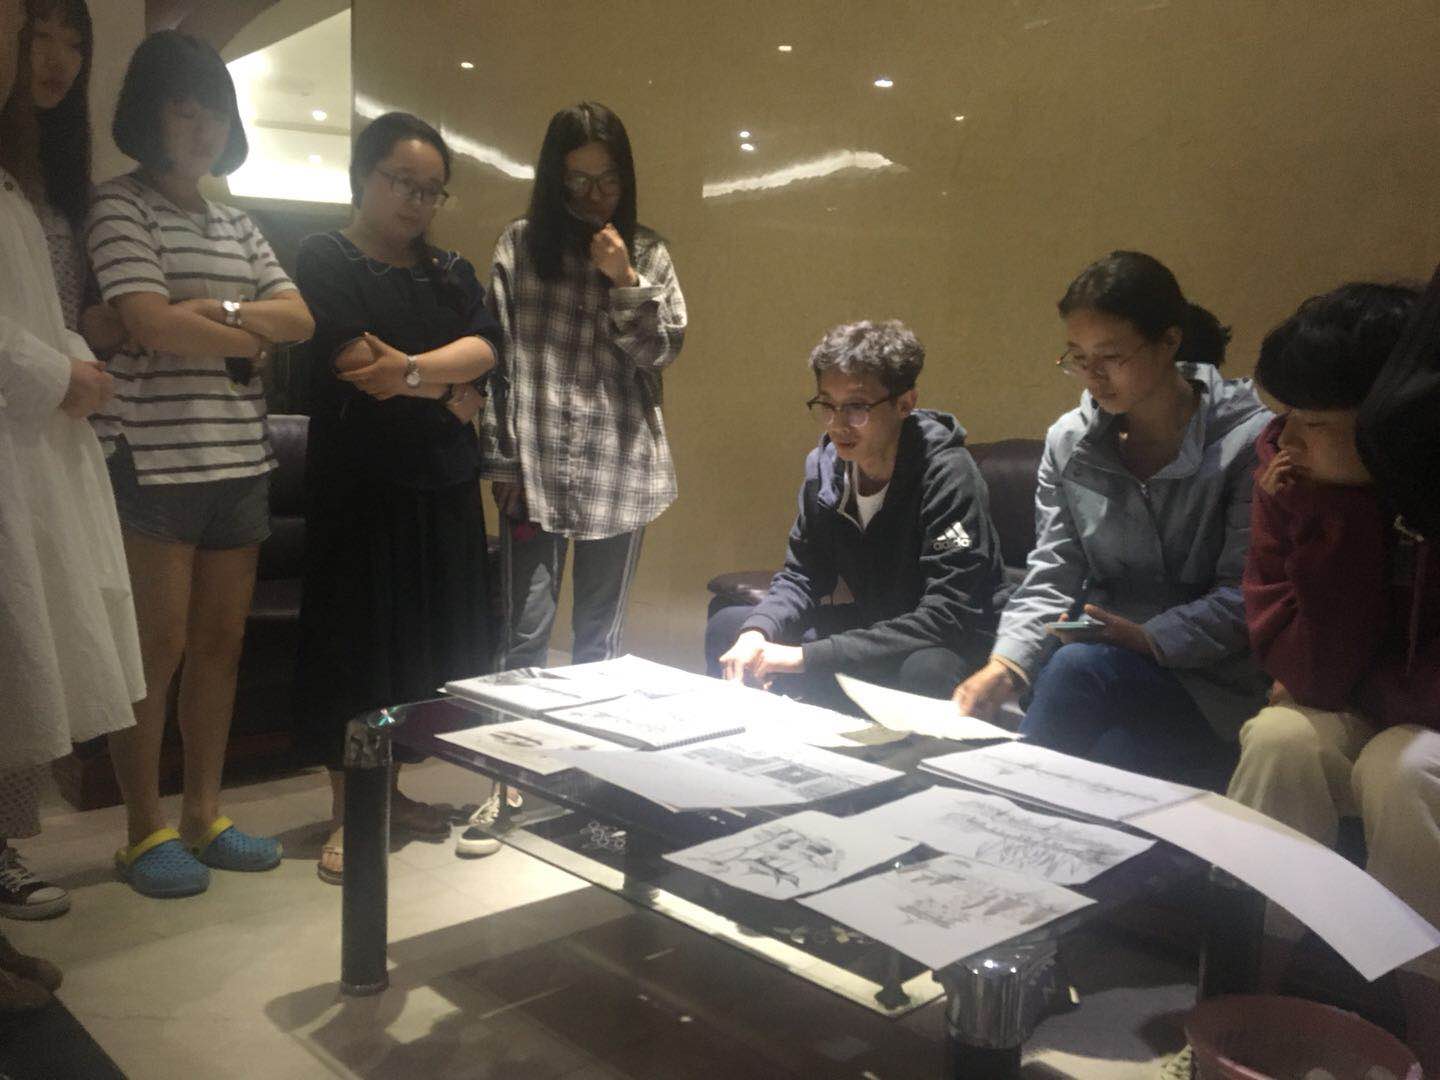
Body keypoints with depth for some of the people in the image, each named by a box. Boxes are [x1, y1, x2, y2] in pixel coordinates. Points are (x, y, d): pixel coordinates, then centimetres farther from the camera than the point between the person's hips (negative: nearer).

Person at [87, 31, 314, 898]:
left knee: (222, 642, 8)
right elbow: (151, 325, -14)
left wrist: (219, 310, -9)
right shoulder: (121, 206, -1)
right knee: (160, 647, -2)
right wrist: (252, 339, -2)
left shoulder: (239, 226, 18)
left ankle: (204, 817, 20)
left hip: (239, 458, 6)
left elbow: (299, 320, 7)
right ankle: (146, 833, 11)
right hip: (154, 458, -6)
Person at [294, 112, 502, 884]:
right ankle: (347, 812, 10)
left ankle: (393, 789, 22)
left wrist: (412, 369, -20)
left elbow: (484, 347, -3)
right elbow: (357, 367, -15)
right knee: (357, 640, -1)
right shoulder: (327, 260, -1)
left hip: (444, 487, 5)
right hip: (360, 484, -5)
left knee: (436, 641, 7)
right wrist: (451, 392, -6)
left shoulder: (450, 272, 15)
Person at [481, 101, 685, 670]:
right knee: (525, 635, 0)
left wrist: (625, 280, -9)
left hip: (619, 471, 2)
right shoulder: (520, 245, 3)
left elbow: (662, 350, 3)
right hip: (534, 469, -1)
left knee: (601, 637, 10)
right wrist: (503, 462, -3)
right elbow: (495, 359, 1)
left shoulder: (646, 253, 8)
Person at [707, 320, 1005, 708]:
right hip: (875, 629, 7)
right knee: (727, 627, -1)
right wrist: (756, 634, -19)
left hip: (950, 649, -6)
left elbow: (944, 621, -30)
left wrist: (805, 656, -31)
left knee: (927, 672, -41)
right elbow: (802, 576, 4)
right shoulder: (825, 465, -4)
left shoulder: (948, 475, -25)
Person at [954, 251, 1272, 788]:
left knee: (1077, 668, -32)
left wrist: (1148, 638, -24)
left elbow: (1243, 597, -9)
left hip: (1212, 681, -3)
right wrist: (1004, 665, -14)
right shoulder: (1068, 441, 7)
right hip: (1109, 659, 4)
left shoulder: (1247, 441, -7)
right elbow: (1051, 575, 2)